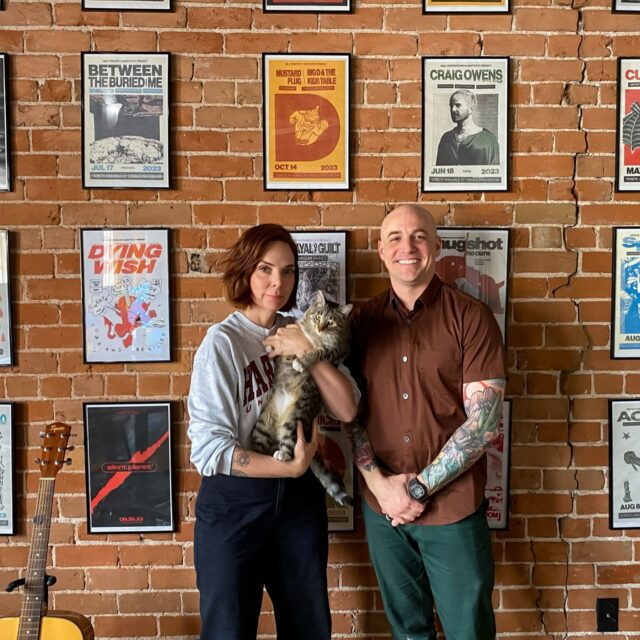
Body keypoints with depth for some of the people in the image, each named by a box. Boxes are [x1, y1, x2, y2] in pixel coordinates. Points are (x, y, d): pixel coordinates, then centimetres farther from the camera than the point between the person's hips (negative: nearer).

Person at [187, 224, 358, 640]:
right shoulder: (223, 342, -15)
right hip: (234, 504, -5)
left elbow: (347, 410, -8)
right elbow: (210, 448, -20)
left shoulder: (301, 333, 2)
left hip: (300, 499, 5)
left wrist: (308, 353, -18)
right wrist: (291, 467, -16)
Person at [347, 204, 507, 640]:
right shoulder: (364, 321, 2)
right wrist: (379, 483, -8)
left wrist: (419, 488, -13)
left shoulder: (471, 318, -9)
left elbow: (483, 421, -12)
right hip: (381, 508, 3)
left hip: (454, 508, -3)